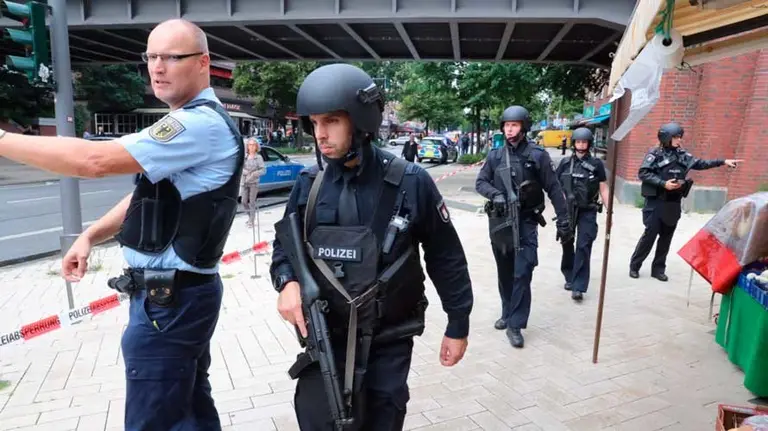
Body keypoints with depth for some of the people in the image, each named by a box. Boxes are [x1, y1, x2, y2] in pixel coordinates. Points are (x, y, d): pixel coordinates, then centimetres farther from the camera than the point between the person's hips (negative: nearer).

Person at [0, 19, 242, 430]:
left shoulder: (201, 124, -19)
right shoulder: (190, 123, 15)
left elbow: (95, 160, -24)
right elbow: (149, 191, 20)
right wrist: (90, 236, 8)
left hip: (167, 298, -10)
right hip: (179, 290, 10)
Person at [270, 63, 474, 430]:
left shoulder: (410, 182, -14)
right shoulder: (308, 184, -5)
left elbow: (445, 257, -5)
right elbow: (285, 245, 8)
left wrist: (458, 325, 1)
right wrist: (287, 281, -14)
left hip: (391, 338, -1)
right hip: (326, 334, 2)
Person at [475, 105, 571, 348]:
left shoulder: (538, 155, -4)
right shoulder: (495, 156, 4)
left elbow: (553, 189, -2)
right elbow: (480, 182, 5)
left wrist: (563, 220, -5)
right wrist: (495, 194, -16)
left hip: (526, 222, -3)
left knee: (522, 274, -9)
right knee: (504, 273, 15)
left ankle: (515, 325, 2)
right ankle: (507, 313, 32)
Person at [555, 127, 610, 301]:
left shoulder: (596, 164, 1)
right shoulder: (565, 163, 4)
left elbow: (603, 189, 2)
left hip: (587, 211, -2)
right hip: (567, 210, 2)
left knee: (583, 247, -6)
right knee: (567, 245, 13)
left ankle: (578, 287, -4)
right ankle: (570, 277, 31)